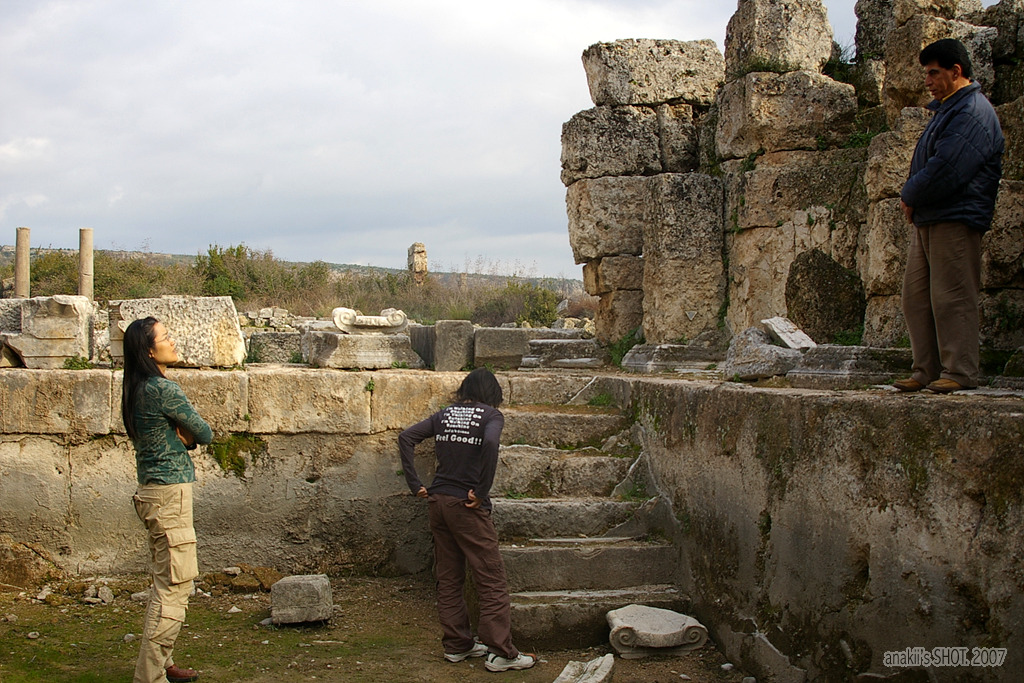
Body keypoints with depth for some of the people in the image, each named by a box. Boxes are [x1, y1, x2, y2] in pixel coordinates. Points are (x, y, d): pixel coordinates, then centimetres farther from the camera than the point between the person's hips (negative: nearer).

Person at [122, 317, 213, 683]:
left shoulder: (139, 389, 11)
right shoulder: (164, 390, -18)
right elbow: (204, 434, -9)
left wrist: (179, 435, -5)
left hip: (154, 489, 10)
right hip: (170, 491, -10)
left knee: (165, 583, 18)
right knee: (175, 586, -6)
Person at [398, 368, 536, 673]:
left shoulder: (445, 414, 11)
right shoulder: (490, 414, -4)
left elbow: (406, 437, 5)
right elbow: (490, 443, -25)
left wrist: (415, 484, 4)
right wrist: (481, 492, -17)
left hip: (437, 500, 6)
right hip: (466, 506, -6)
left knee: (448, 579, 14)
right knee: (492, 580, 1)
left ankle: (457, 645, 23)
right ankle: (501, 653, 3)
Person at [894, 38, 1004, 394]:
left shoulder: (972, 113, -12)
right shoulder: (947, 109, 22)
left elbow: (945, 170, -21)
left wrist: (910, 196, -7)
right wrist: (912, 198, 8)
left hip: (955, 220, -10)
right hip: (927, 219, 10)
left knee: (951, 297, -8)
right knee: (916, 297, 8)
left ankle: (960, 372, -2)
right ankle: (927, 370, 12)